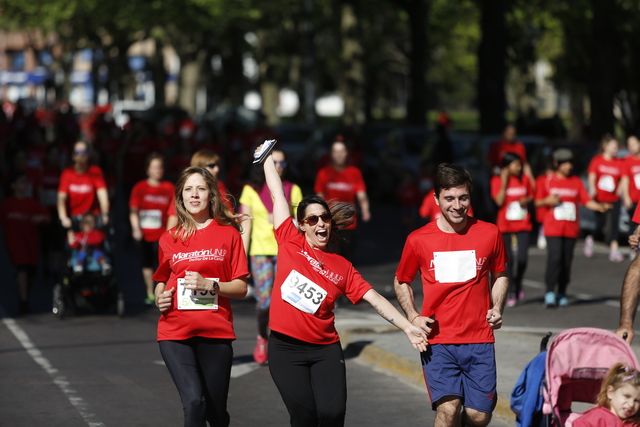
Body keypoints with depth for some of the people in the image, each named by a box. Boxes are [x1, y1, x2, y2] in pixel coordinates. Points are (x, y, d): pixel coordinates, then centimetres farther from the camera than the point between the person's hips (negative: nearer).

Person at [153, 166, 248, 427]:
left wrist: (209, 285, -15)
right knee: (193, 402, -20)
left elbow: (241, 288, 1)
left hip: (216, 333, 0)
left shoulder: (228, 233, 3)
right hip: (175, 333, 0)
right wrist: (160, 298, 0)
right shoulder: (170, 239, 8)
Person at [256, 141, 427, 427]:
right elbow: (277, 194, 10)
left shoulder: (342, 267, 7)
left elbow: (375, 299, 4)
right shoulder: (290, 243, 3)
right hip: (285, 349, -1)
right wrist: (267, 157, 18)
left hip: (325, 350, 1)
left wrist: (408, 328, -5)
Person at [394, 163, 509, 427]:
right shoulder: (418, 240, 0)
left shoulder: (489, 234, 2)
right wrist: (413, 317, -1)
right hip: (437, 341, -1)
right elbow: (401, 282, 15)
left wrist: (497, 309, 2)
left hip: (479, 340, 1)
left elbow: (500, 276, 19)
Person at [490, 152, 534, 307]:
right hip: (505, 224, -2)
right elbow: (499, 201, -13)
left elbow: (531, 196, 16)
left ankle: (518, 284, 20)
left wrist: (527, 200, -7)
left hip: (523, 224, 2)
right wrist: (504, 182, -15)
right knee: (508, 259, -1)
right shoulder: (497, 181, -4)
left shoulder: (524, 179, 5)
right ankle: (511, 292, 9)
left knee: (523, 258, -7)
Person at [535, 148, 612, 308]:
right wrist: (547, 201, -12)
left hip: (571, 229, 2)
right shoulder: (548, 181, 5)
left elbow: (587, 201, 2)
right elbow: (537, 202, 8)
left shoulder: (576, 182, 10)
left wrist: (599, 206, -16)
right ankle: (550, 292, -10)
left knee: (567, 261, 2)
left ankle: (562, 294, 12)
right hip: (553, 228, -2)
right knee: (555, 257, -15)